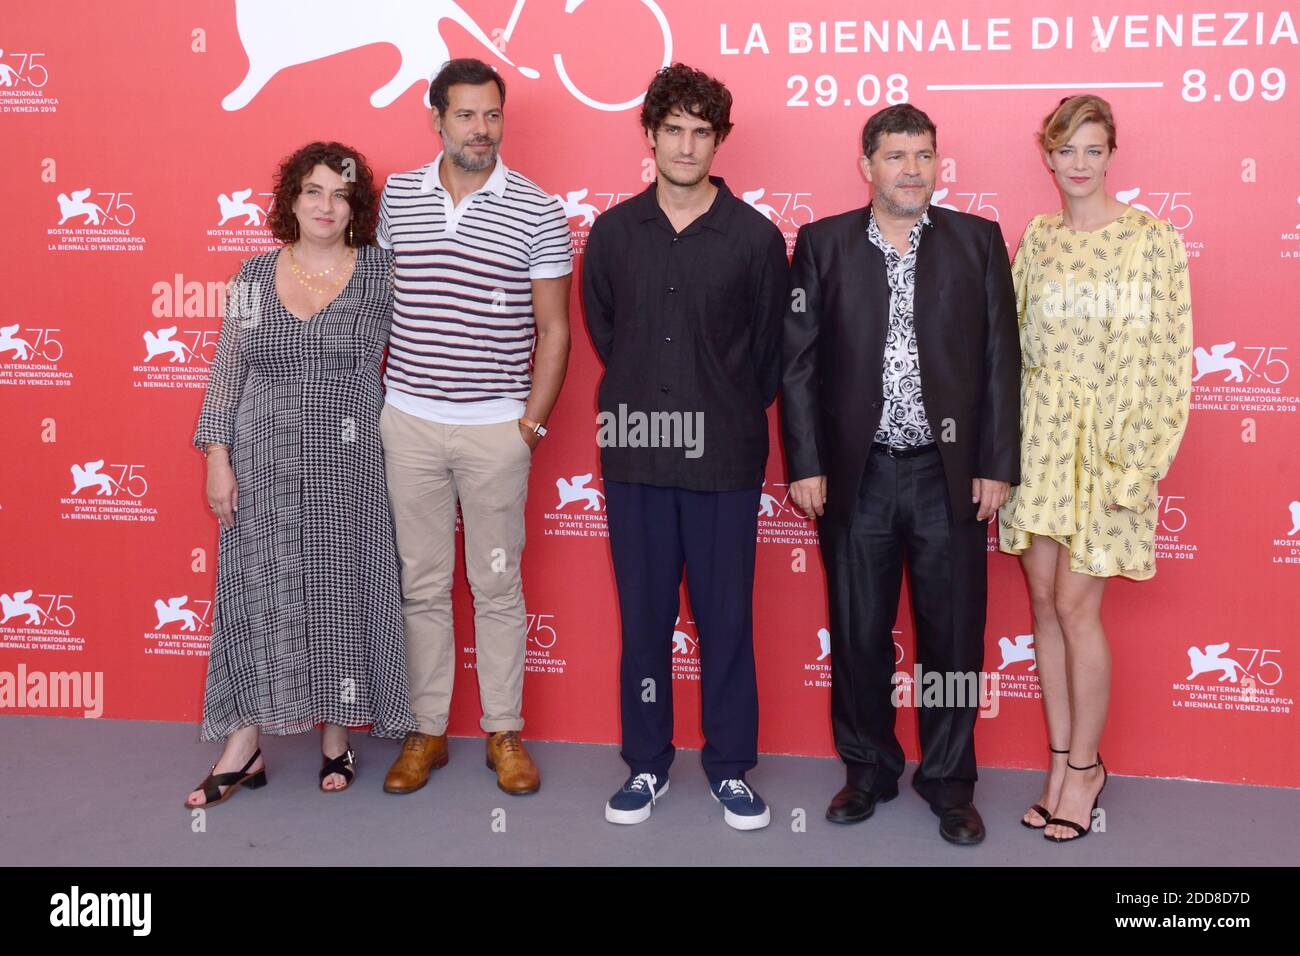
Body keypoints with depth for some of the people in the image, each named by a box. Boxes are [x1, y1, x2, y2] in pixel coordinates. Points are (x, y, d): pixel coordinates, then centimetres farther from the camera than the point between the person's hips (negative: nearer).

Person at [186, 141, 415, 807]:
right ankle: (244, 748, 15)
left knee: (341, 590, 6)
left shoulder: (379, 273, 0)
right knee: (255, 591, 4)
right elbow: (226, 372, 5)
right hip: (264, 464, 1)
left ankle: (337, 736, 22)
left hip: (348, 466, -1)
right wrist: (217, 458, -1)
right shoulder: (254, 276, 5)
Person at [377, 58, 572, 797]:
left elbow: (554, 328, -1)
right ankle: (426, 730, 23)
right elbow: (381, 297, 13)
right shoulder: (397, 196, 5)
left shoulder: (538, 212, -4)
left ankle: (505, 730, 22)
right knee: (423, 584, 10)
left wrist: (534, 419, -7)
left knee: (498, 585, 8)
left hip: (497, 428, -2)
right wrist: (380, 389, 7)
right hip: (409, 421, 2)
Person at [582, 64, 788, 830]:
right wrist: (643, 397, 13)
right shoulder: (614, 231, 3)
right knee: (644, 615, 10)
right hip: (636, 452, 2)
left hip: (724, 456, -1)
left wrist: (729, 413, 7)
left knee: (726, 615, 7)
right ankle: (648, 762, 25)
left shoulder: (756, 236, -3)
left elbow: (772, 349, 5)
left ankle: (730, 766, 22)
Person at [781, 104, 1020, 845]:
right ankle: (869, 770, 28)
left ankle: (950, 782, 24)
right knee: (858, 634, 10)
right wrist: (805, 463, -5)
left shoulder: (978, 241, 4)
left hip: (949, 474, 0)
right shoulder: (823, 243, 3)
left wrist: (997, 465, -3)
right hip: (857, 473, 0)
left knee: (953, 636, 8)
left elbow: (1000, 360, 2)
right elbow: (799, 361, 1)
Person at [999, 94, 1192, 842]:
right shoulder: (1036, 239, 8)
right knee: (1045, 604, 8)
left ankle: (1084, 766, 17)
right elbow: (1017, 345, 10)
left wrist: (1139, 460, -13)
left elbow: (1167, 357, -8)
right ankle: (1062, 764, 22)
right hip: (1039, 438, 5)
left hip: (1105, 444, -4)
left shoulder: (1153, 239, -6)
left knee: (1075, 608, -2)